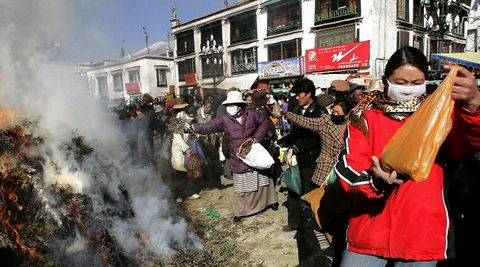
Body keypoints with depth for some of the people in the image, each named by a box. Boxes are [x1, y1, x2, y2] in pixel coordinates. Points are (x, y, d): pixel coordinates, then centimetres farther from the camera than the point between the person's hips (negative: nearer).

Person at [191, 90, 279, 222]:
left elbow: (264, 122, 7)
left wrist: (257, 137, -6)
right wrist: (191, 127, -34)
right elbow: (206, 127, -19)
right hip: (239, 160, -1)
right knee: (240, 186, 6)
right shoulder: (224, 120, -11)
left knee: (263, 179, 16)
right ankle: (240, 211, 24)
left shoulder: (252, 114, -7)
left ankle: (270, 200, 40)